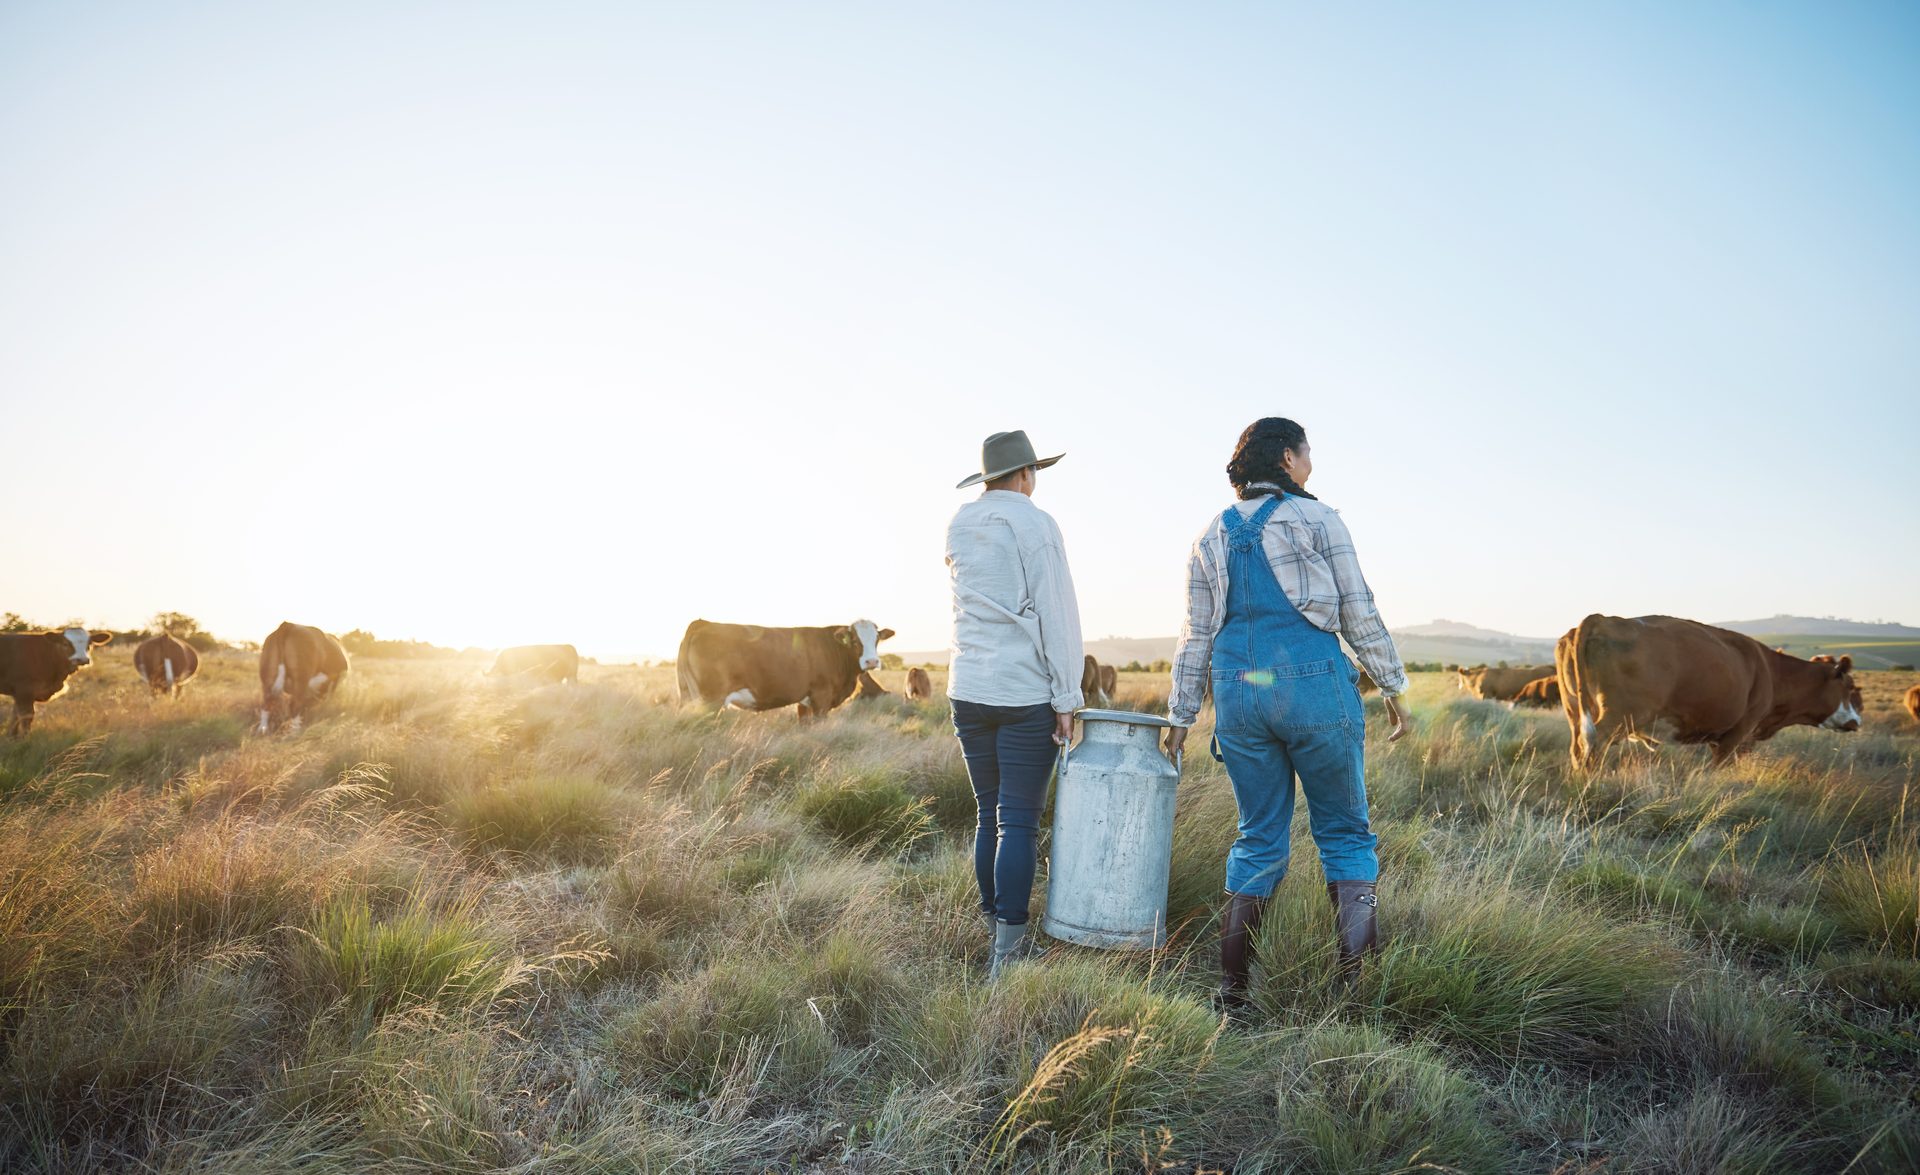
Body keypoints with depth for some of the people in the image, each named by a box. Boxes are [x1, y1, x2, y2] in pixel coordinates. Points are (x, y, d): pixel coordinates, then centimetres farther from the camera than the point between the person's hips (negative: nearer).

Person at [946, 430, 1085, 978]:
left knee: (989, 816, 13)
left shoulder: (957, 528, 11)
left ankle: (999, 934, 21)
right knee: (1019, 821, -3)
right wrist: (1066, 696, -10)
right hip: (1026, 693, -6)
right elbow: (1057, 614, -11)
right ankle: (1008, 949, -2)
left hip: (969, 691, 6)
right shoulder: (1035, 524, -7)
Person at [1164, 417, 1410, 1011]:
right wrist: (1393, 688, 8)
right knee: (1345, 833, 9)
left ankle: (1232, 988, 13)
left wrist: (1180, 715, 16)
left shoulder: (1212, 536, 12)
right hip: (1316, 689, -4)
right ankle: (1356, 978, 2)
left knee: (1258, 839, 13)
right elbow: (1360, 615, 0)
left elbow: (1197, 634, 12)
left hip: (1239, 696, 4)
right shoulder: (1317, 519, 0)